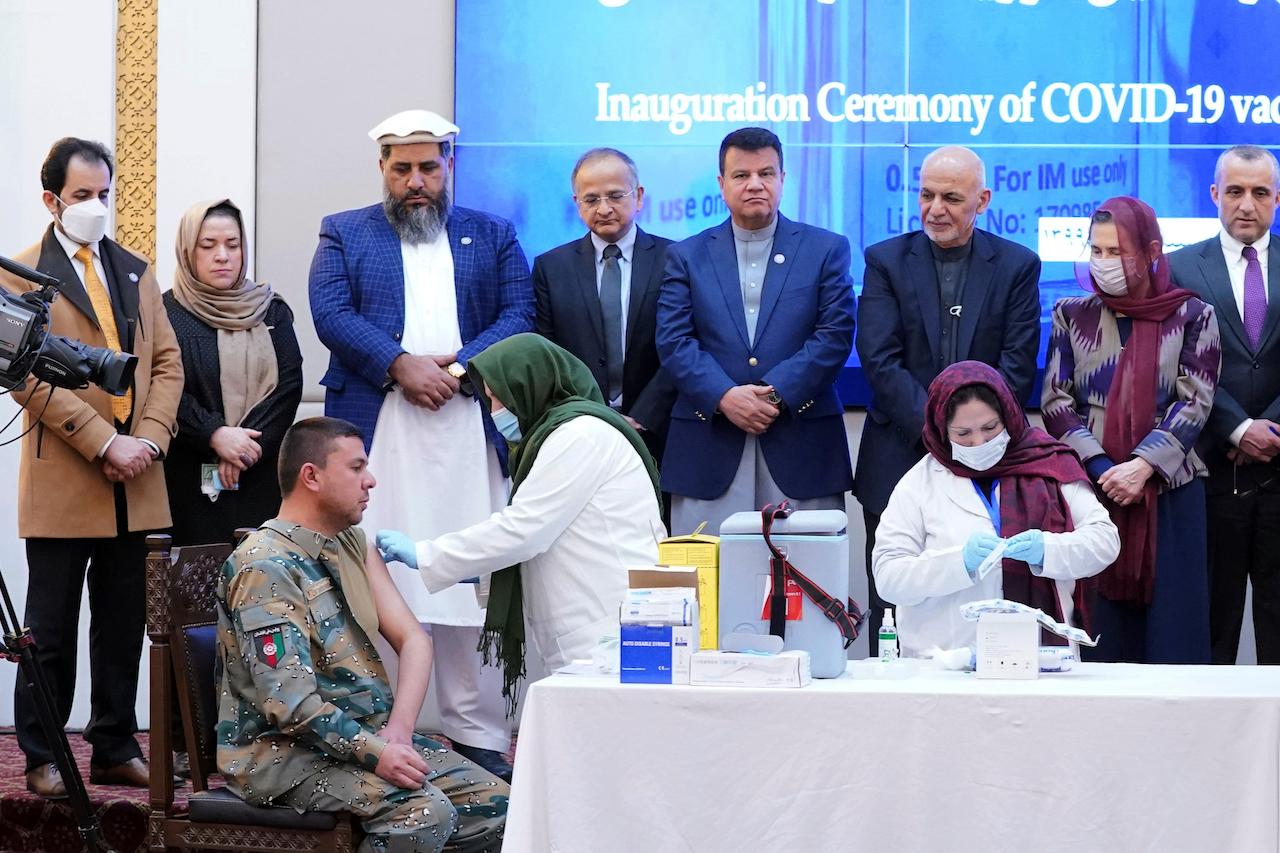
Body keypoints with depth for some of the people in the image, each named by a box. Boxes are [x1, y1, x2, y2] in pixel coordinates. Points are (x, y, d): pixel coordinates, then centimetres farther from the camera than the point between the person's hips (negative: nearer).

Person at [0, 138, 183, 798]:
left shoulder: (136, 271, 15)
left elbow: (167, 362, 12)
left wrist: (148, 439, -5)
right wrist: (106, 443, -17)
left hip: (136, 484, 5)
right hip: (62, 484, -5)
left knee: (124, 627, 9)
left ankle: (115, 751, 18)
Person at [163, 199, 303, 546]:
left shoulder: (271, 311, 13)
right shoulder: (167, 313, 2)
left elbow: (290, 385, 3)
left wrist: (248, 445, -9)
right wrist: (215, 435, -18)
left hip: (262, 475, 3)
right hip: (191, 480, -3)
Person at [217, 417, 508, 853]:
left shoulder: (354, 544, 11)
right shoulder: (265, 567, -16)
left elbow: (413, 639, 5)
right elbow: (288, 700, -24)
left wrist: (398, 731, -11)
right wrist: (375, 752, -27)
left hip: (372, 733, 8)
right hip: (285, 752, -8)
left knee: (495, 805, -7)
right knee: (426, 813, -28)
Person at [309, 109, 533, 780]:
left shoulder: (492, 237, 18)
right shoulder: (343, 235, 14)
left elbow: (519, 315, 5)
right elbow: (331, 314, 0)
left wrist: (457, 366, -11)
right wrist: (401, 365, -13)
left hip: (469, 432, 1)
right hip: (375, 436, -1)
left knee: (473, 585, -1)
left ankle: (478, 735, 3)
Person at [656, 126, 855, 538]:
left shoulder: (826, 249, 10)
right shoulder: (687, 256, 12)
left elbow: (835, 335, 0)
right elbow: (673, 341, 2)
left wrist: (776, 393, -12)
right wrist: (724, 397, -14)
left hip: (801, 447, 0)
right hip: (709, 452, 1)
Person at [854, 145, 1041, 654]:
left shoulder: (1017, 266, 7)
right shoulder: (886, 261, 6)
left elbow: (1017, 367, 0)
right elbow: (880, 360, -4)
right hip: (899, 461, 0)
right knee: (893, 608, 2)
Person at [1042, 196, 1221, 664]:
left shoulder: (1192, 317, 5)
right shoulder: (1072, 315, 10)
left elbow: (1194, 403, -3)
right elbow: (1056, 401, 4)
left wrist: (1142, 466, -15)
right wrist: (1100, 467, -10)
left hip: (1169, 489, -1)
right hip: (1090, 488, 1)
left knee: (1170, 621, -3)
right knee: (1100, 622, -3)